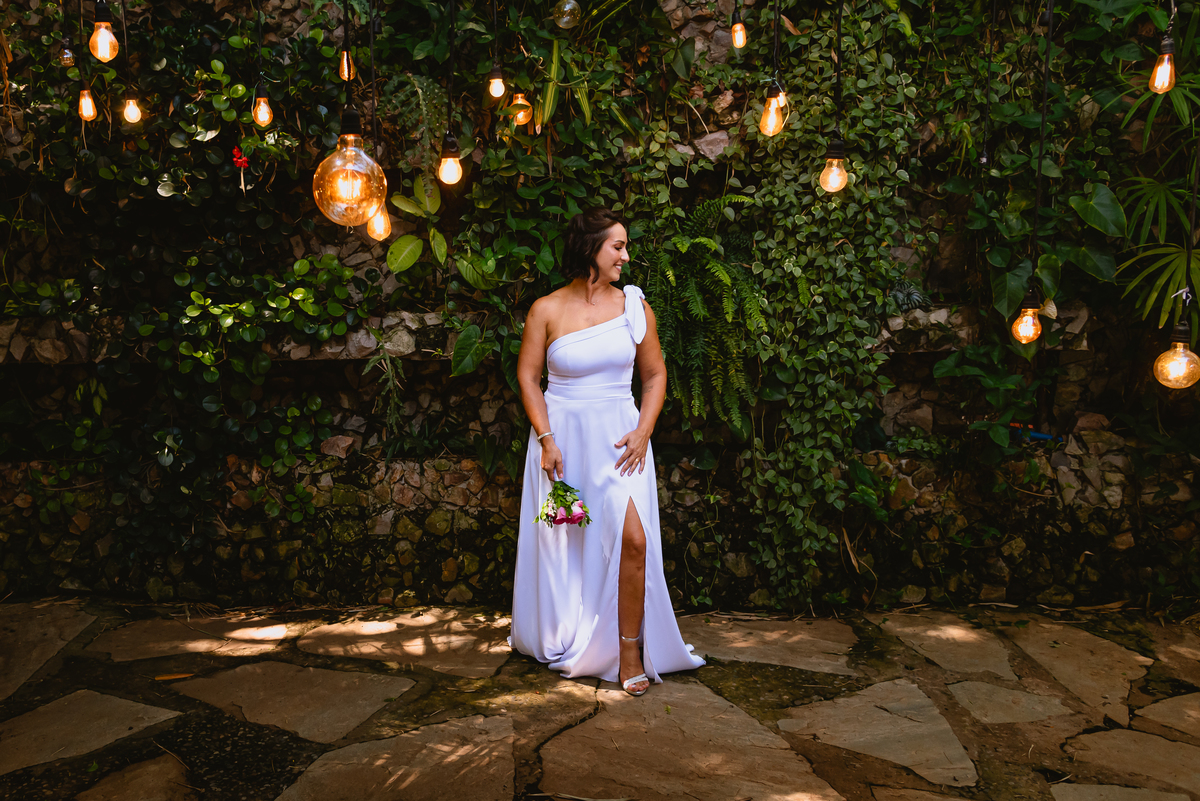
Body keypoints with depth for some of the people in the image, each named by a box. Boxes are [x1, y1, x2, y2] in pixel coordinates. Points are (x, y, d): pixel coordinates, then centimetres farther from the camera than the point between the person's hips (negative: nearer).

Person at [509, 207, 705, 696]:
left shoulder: (634, 306, 3)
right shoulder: (547, 310, -3)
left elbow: (655, 375, 8)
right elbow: (527, 376, 1)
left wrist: (643, 431, -5)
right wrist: (546, 439, -9)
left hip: (619, 437, 1)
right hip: (563, 434, 0)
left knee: (632, 538, -13)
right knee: (564, 544, 8)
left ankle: (629, 651, 3)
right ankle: (567, 646, 30)